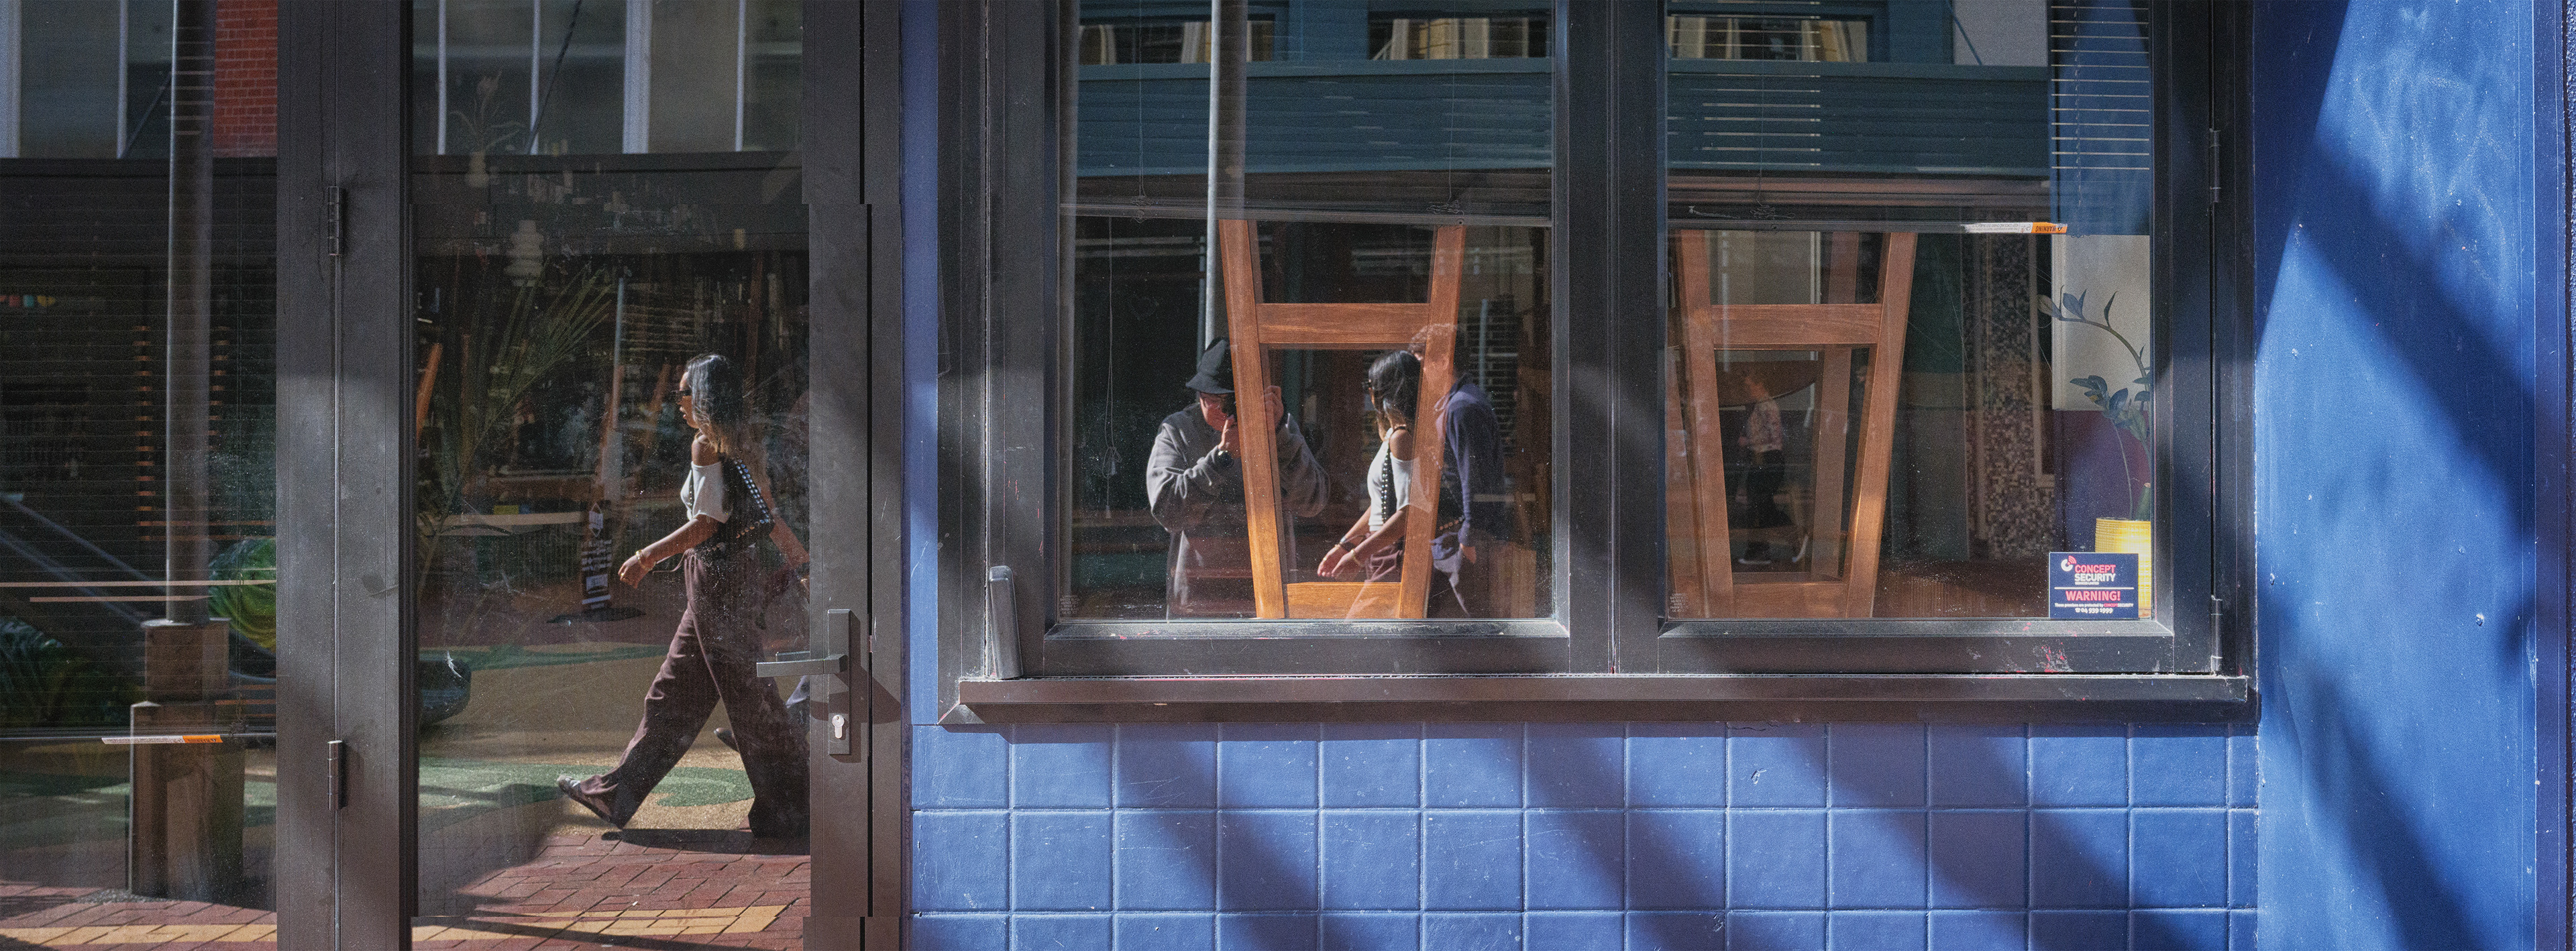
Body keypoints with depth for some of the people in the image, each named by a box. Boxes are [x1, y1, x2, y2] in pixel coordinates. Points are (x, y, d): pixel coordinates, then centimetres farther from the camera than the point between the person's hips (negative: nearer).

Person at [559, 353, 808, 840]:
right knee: (673, 692, 13)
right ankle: (615, 793, 21)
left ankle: (787, 810, 2)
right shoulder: (733, 447, 13)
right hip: (718, 581, 10)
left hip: (718, 576, -10)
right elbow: (763, 512, 14)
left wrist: (647, 557, -13)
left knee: (746, 696, -4)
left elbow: (707, 523, -18)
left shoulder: (706, 445, -13)